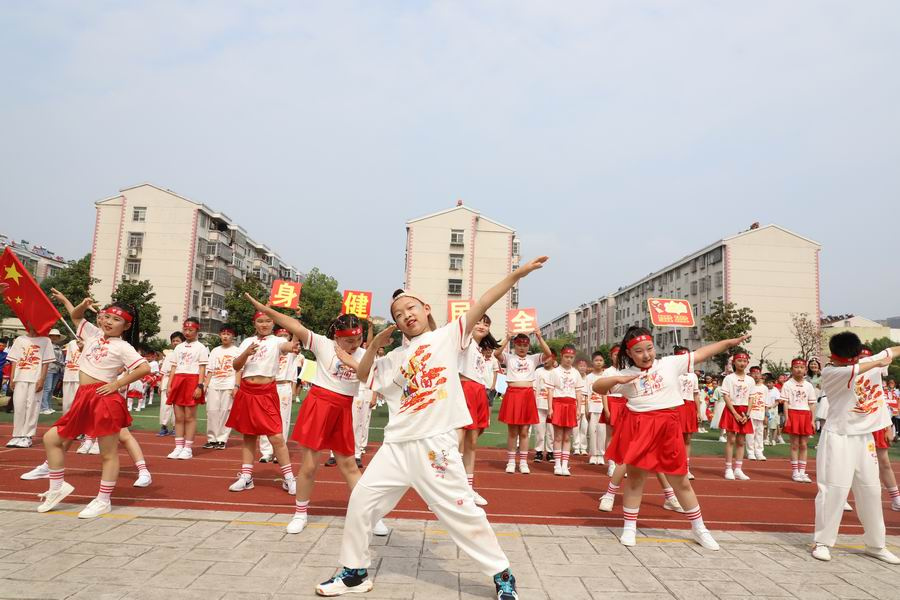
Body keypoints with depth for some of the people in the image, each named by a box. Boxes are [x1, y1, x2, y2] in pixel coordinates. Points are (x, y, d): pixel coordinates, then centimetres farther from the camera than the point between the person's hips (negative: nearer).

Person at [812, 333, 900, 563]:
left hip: (865, 437, 6)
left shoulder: (869, 362, 3)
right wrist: (879, 362, -25)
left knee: (871, 490, 12)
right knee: (834, 490, -5)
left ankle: (875, 545, 26)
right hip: (838, 438, -6)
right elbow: (854, 371, -33)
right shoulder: (829, 372, -15)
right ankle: (822, 542, 6)